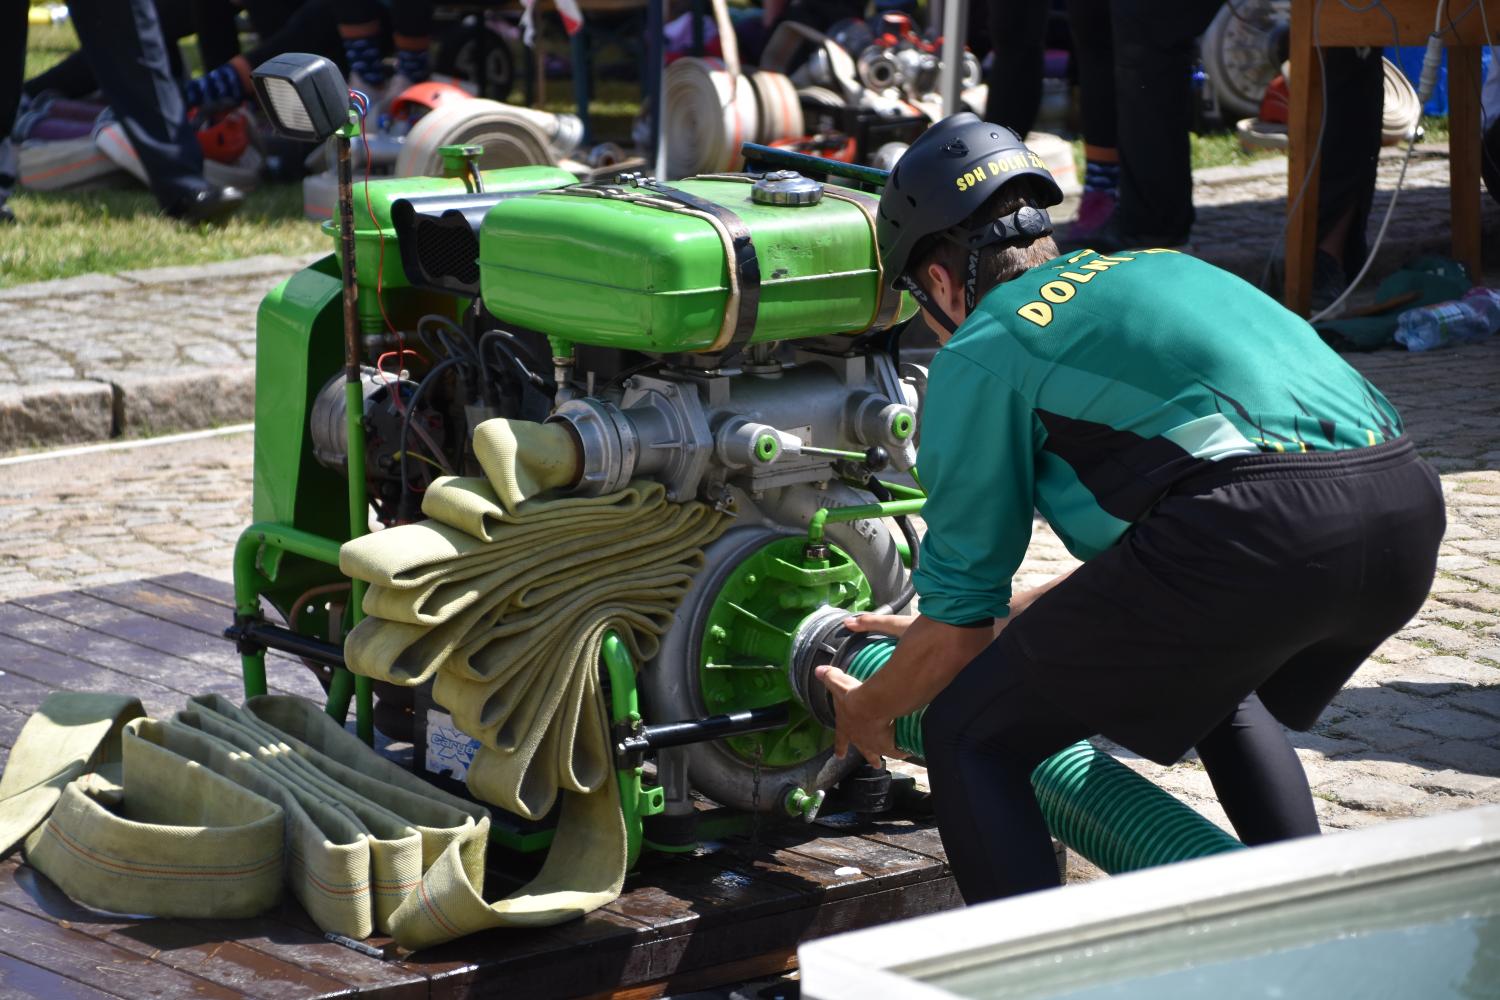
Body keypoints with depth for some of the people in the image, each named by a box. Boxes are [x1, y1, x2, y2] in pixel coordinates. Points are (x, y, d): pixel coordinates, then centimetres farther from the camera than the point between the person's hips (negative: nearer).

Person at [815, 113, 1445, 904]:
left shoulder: (979, 352, 13)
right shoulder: (1150, 269, 34)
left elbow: (956, 629, 16)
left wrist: (866, 710, 37)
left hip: (1254, 535, -8)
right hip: (1408, 512, 8)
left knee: (969, 737, 9)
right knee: (1219, 697, 37)